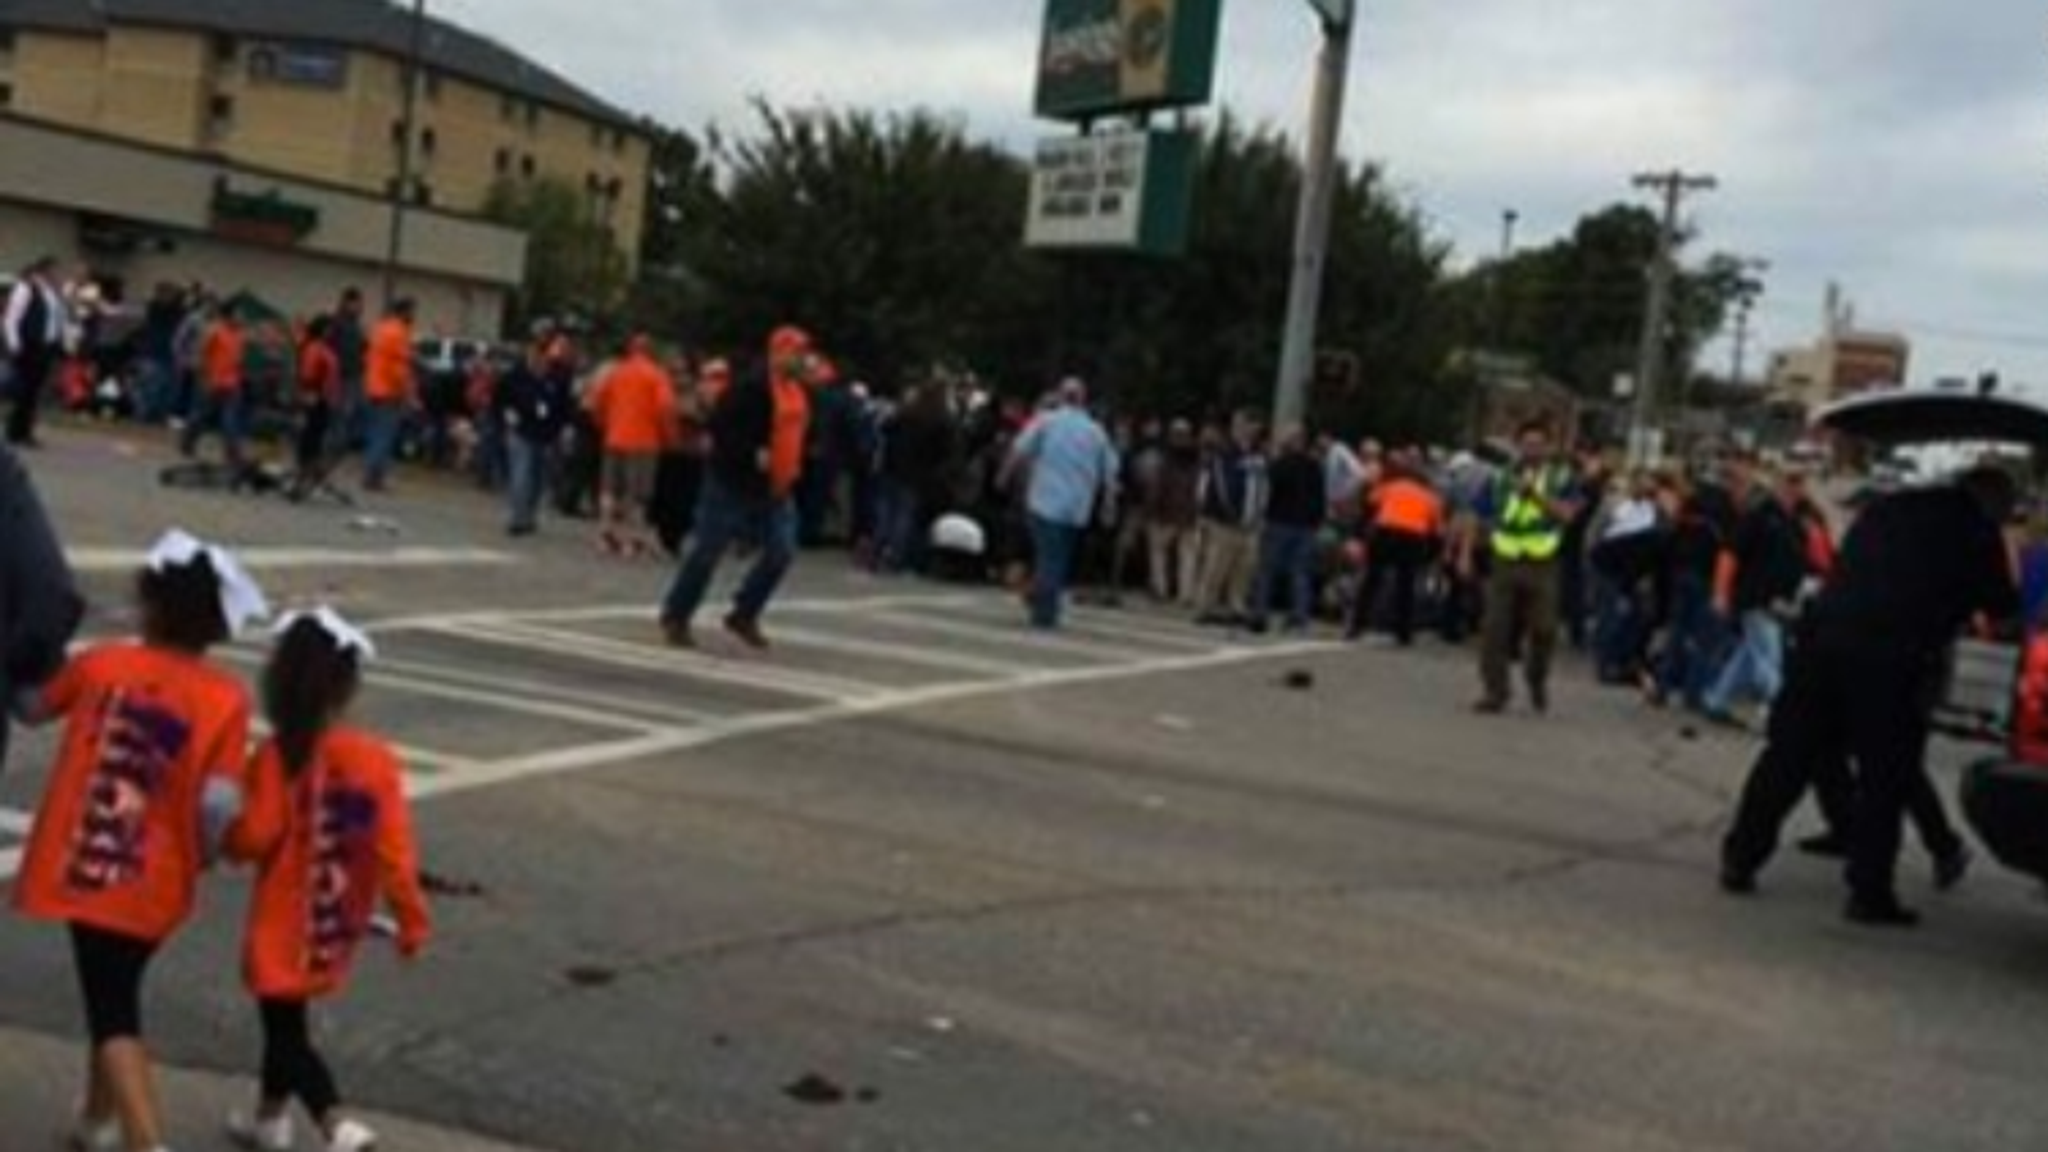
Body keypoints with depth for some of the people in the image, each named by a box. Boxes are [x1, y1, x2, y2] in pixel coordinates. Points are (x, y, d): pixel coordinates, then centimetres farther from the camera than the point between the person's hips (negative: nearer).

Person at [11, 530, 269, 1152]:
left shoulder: (100, 664, -6)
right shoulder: (227, 699, -10)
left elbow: (32, 711, 12)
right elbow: (218, 803, -15)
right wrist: (200, 856, 5)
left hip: (81, 868, -1)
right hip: (154, 881, 1)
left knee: (112, 1010, 0)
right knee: (117, 996, 24)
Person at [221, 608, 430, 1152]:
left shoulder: (278, 757, -19)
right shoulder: (377, 759, -10)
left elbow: (254, 838, -18)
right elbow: (395, 848, -9)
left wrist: (220, 833, 5)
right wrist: (412, 920, -1)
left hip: (284, 925, -5)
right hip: (336, 925, 5)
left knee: (287, 1029, 3)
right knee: (287, 1018, 26)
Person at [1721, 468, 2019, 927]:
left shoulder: (1889, 508, 20)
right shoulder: (1979, 534, 5)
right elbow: (2001, 607, 11)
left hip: (1824, 634, 5)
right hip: (1893, 659, -5)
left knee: (1787, 756, 10)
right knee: (1884, 777, 5)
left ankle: (1740, 859, 14)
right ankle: (1870, 892, 6)